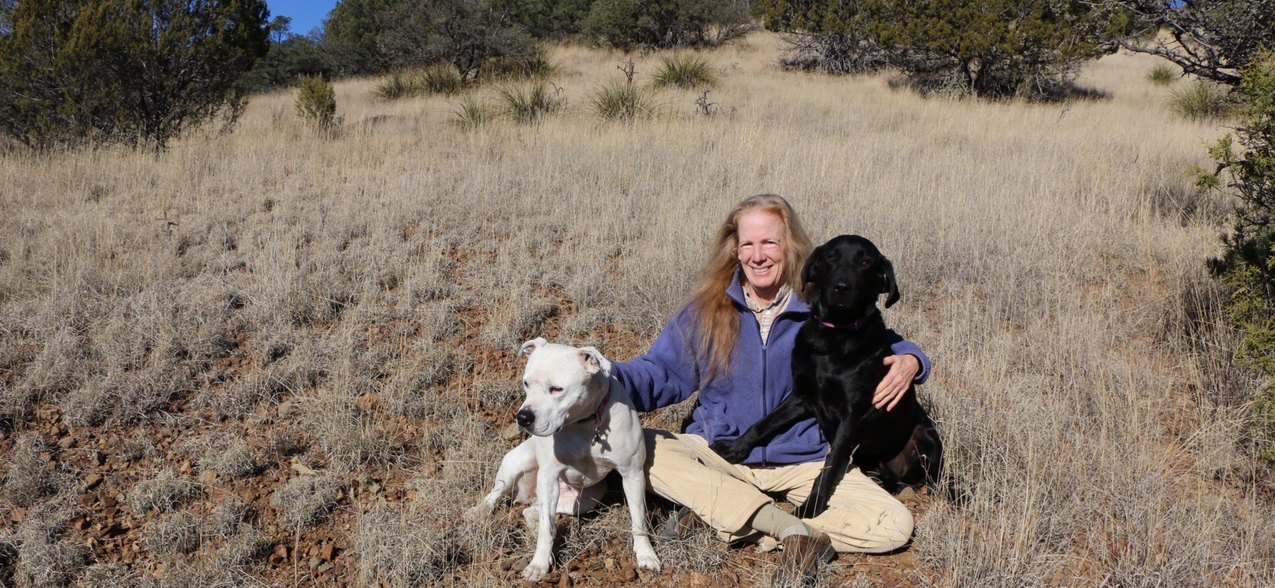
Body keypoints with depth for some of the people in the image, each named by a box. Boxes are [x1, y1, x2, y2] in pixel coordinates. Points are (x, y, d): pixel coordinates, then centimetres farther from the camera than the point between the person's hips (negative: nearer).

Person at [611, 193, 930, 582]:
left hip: (805, 462, -1)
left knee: (894, 526, -20)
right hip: (718, 452, 1)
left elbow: (881, 346, 6)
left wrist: (909, 361, -19)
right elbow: (663, 372, -3)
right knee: (637, 448, -27)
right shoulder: (706, 309, -3)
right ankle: (791, 527, -29)